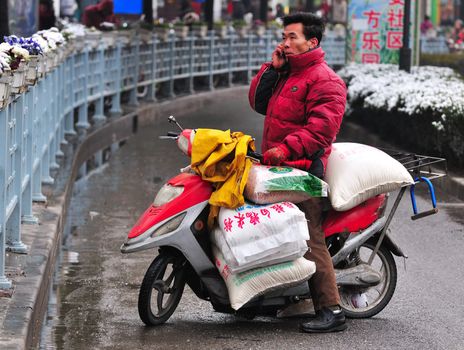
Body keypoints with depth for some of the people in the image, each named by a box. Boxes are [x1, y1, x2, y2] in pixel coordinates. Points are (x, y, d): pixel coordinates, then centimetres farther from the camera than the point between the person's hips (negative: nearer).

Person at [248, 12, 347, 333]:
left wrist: (286, 149, -29)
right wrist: (272, 68, 7)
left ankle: (332, 311, -14)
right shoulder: (285, 73, 24)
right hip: (275, 164, 10)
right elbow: (258, 102, 18)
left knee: (309, 240, -14)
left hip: (303, 169, -10)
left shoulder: (324, 80, -8)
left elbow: (321, 128, -19)